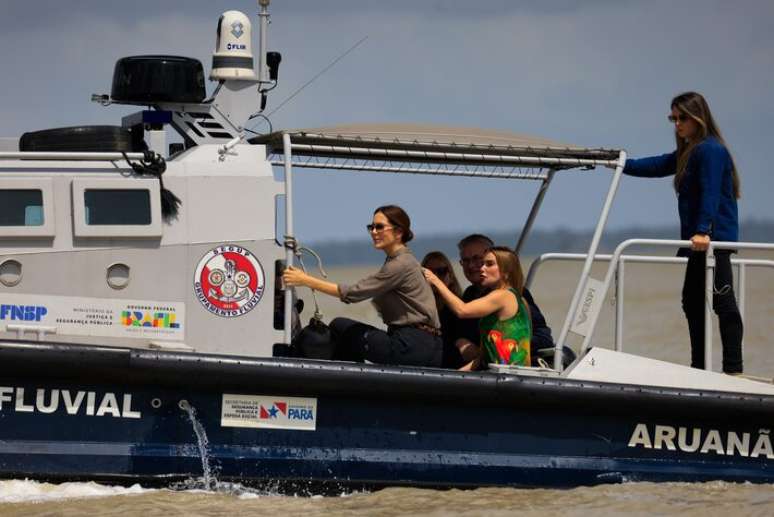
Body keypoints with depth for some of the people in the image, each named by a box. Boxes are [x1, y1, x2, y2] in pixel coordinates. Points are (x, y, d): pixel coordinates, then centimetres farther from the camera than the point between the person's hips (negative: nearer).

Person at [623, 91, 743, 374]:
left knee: (723, 302, -13)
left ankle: (733, 369, -16)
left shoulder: (710, 150, -12)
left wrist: (703, 231, -30)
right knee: (692, 301, 14)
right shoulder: (689, 152, 20)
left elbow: (710, 193, -22)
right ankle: (699, 368, 20)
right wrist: (624, 165, 23)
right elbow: (659, 166, 28)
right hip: (699, 239, 11)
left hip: (713, 238, -11)